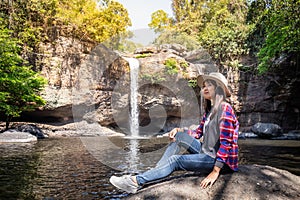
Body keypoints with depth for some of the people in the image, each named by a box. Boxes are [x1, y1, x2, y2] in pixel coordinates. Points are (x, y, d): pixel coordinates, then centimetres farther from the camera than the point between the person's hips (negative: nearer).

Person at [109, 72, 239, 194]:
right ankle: (156, 171, -6)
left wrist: (215, 171, -27)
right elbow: (198, 133, 16)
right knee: (179, 136, 0)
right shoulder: (209, 110, 14)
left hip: (220, 159, -8)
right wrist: (179, 130, -2)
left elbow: (226, 143, -22)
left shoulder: (225, 109, -15)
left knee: (176, 160, -19)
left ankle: (137, 182, -17)